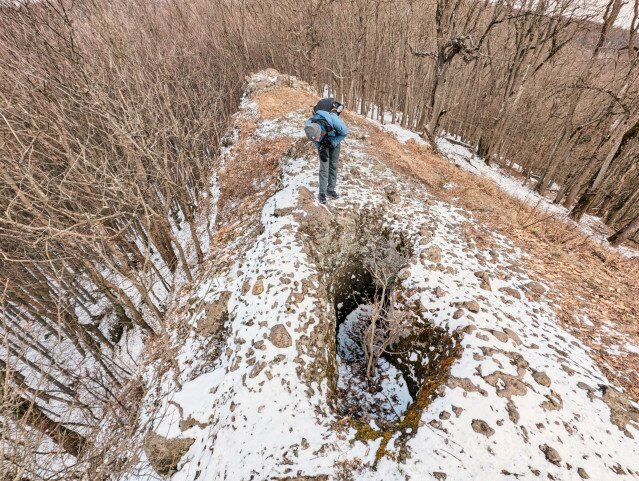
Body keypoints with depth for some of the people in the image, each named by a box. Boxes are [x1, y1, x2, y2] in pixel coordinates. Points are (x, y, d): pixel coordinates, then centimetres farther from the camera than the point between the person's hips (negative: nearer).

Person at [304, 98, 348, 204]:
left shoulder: (334, 120, -42)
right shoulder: (309, 126, -34)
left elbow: (345, 133, -21)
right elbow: (316, 141, -12)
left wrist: (332, 143, -25)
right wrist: (321, 150, -24)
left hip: (334, 140, 0)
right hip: (323, 144, 0)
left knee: (333, 165, 3)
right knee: (324, 166, -8)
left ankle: (331, 189, 15)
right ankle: (322, 192, -2)